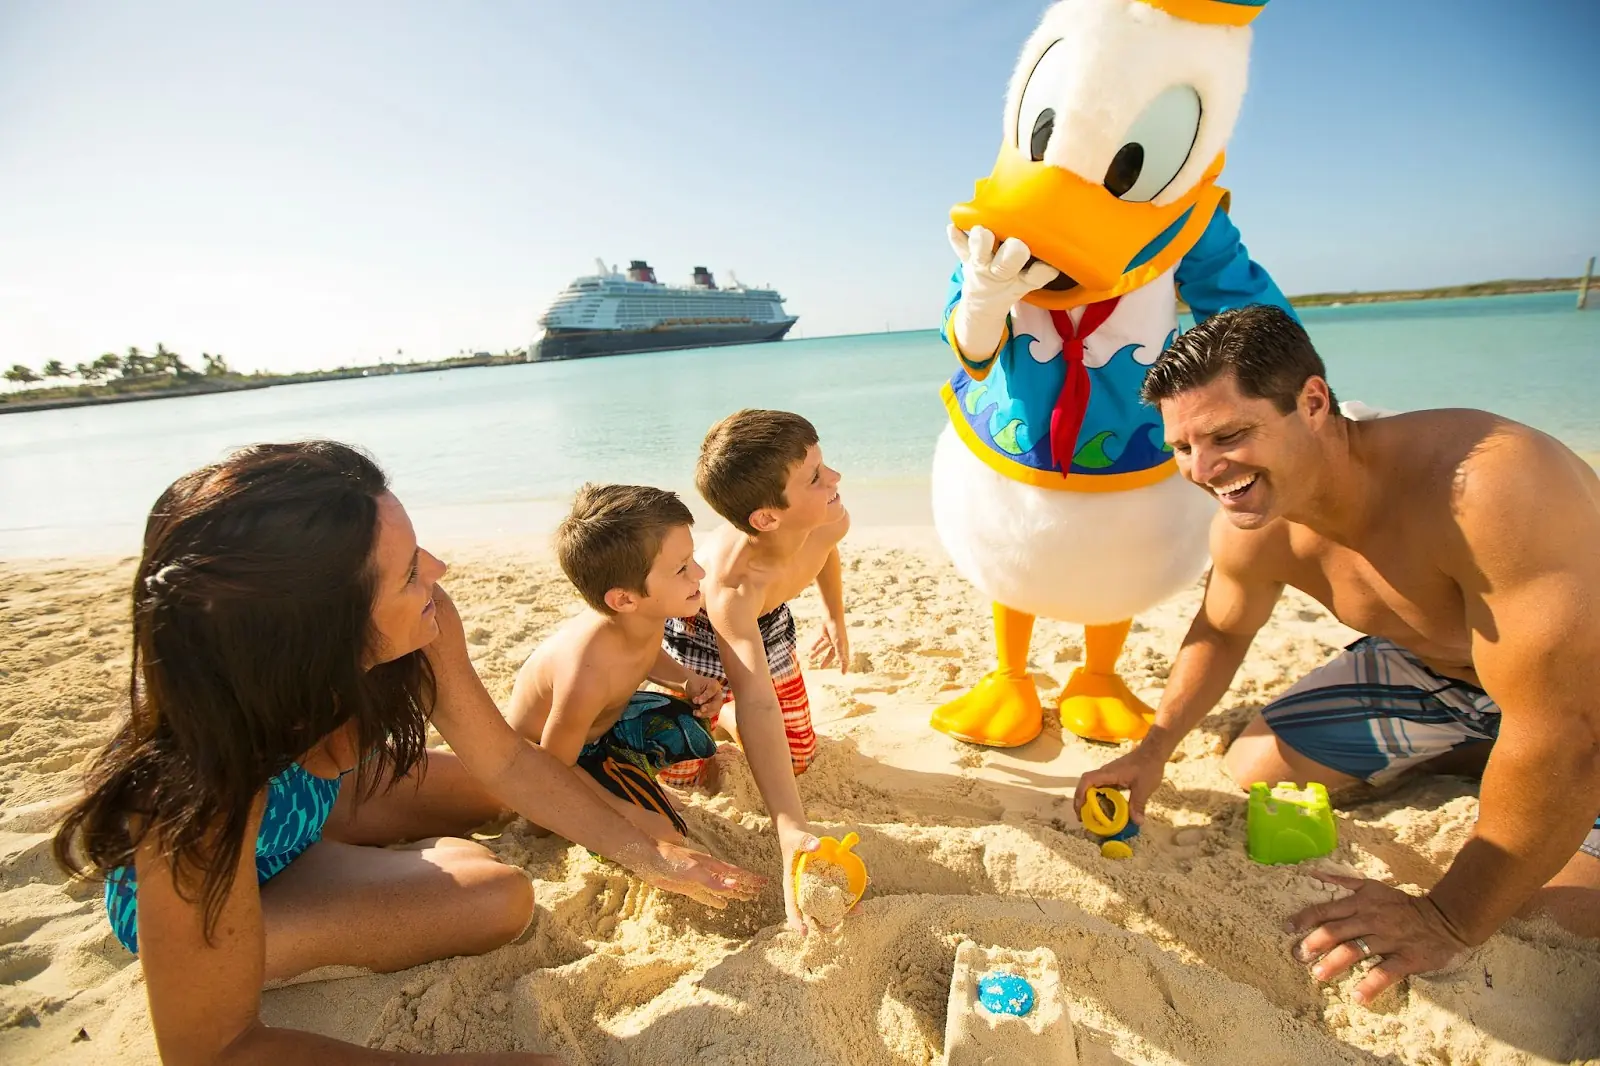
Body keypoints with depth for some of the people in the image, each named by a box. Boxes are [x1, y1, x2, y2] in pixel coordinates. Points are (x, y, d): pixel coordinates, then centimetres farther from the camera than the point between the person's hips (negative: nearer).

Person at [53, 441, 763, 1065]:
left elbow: (505, 761, -13)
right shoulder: (204, 790, -42)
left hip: (312, 800, 5)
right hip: (223, 891, -5)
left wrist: (648, 855, -15)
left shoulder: (422, 625, -30)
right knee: (497, 898, -19)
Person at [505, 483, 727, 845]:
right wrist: (628, 815, -27)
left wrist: (686, 680, -11)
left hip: (608, 716, 7)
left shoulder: (645, 614, -21)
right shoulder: (587, 674, -43)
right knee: (664, 835, -17)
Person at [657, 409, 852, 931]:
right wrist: (792, 835, -66)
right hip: (699, 633, -5)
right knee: (682, 770, -2)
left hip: (768, 623, 5)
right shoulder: (731, 579, -50)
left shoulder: (831, 520, -31)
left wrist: (835, 619, 14)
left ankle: (715, 710, 37)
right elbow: (757, 705, -57)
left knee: (798, 757, 11)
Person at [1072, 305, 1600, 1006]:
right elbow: (1222, 631, 3)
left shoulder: (1487, 487, -40)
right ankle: (1466, 754, 20)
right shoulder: (1250, 529, -18)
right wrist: (1153, 750, -9)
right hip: (1436, 671, 5)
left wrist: (1448, 919, -28)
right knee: (1252, 769, 3)